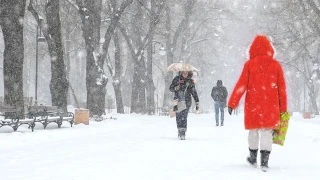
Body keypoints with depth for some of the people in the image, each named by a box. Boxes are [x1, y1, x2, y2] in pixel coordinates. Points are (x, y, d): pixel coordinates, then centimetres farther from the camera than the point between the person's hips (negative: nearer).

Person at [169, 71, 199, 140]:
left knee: (184, 117, -14)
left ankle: (183, 133, -16)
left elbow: (194, 92, 10)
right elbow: (170, 88, 4)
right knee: (178, 117, 3)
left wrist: (197, 102, 7)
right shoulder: (177, 79, 5)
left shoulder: (190, 81, 6)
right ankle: (180, 131, 19)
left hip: (186, 102, -1)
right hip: (178, 101, 2)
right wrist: (175, 88, -18)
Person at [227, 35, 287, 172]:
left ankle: (253, 158, 29)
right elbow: (282, 88, 3)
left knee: (253, 131, 16)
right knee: (267, 132, 1)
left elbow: (241, 85, -6)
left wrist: (232, 103, -3)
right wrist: (283, 108, 10)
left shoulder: (249, 64, -3)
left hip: (253, 105, 0)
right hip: (270, 106, 0)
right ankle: (264, 161, -7)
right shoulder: (276, 65, 1)